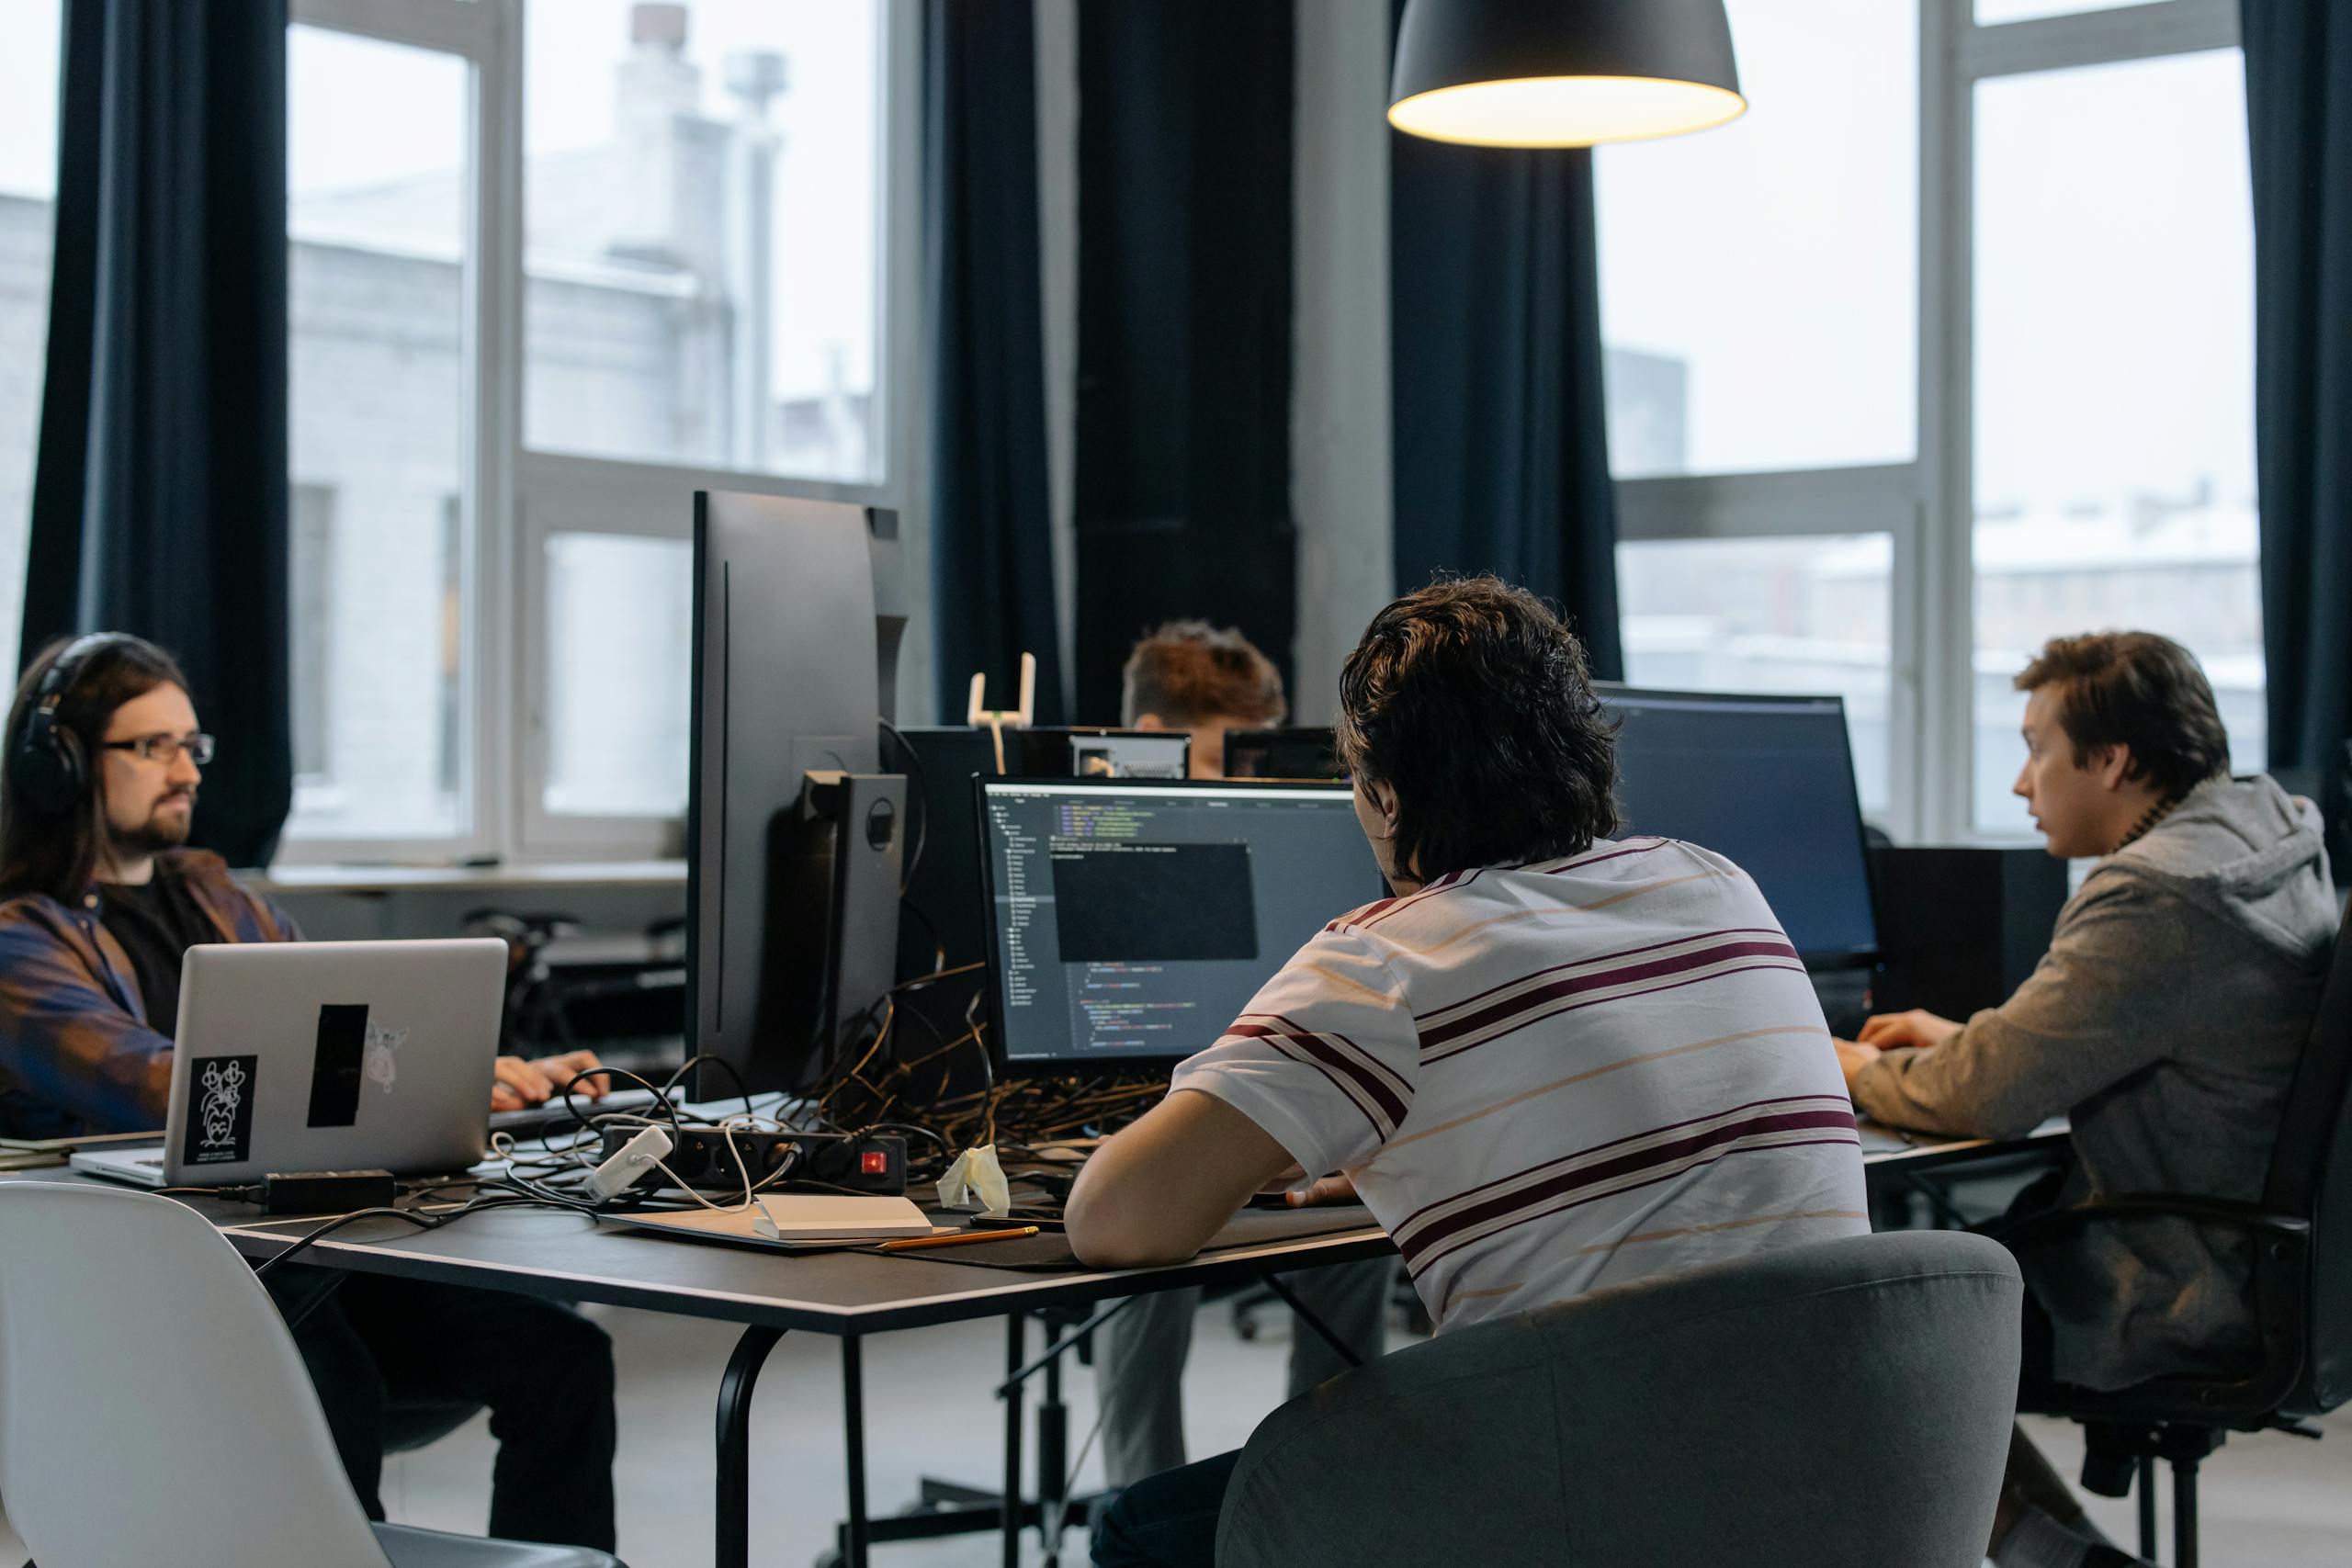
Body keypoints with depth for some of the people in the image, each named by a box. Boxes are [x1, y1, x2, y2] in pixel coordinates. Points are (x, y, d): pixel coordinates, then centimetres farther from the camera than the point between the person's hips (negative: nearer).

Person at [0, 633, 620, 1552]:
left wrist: (514, 1081, -2)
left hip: (308, 1248, 7)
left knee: (561, 1354, -16)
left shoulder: (213, 899, 22)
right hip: (157, 1287, -6)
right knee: (336, 1394, -37)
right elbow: (167, 1093, -18)